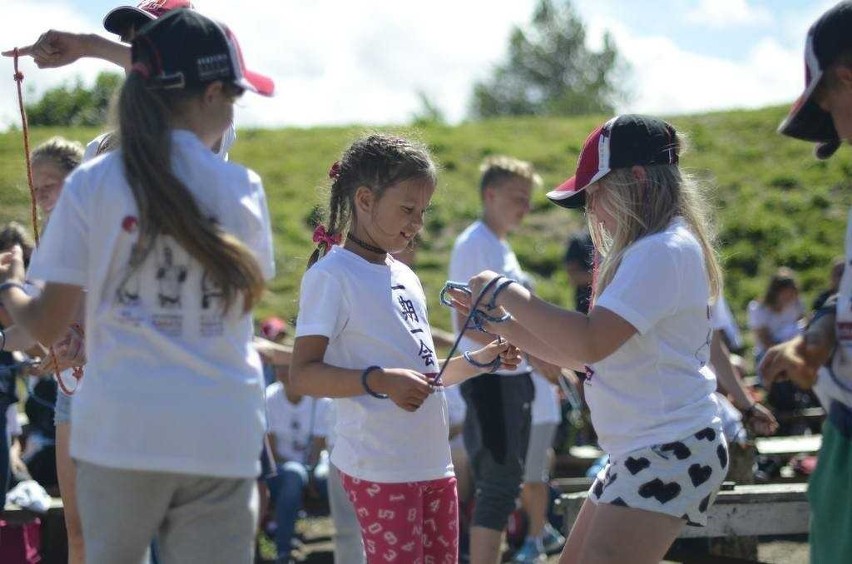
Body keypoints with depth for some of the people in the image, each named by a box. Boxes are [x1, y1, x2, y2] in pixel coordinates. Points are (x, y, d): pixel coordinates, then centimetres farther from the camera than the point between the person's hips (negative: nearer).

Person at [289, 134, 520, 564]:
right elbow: (302, 375, -16)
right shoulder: (331, 276, -9)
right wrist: (379, 381, -27)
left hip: (434, 461, 8)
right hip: (379, 466, -8)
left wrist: (481, 359, 9)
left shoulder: (405, 277, 16)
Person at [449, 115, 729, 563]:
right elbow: (583, 355, 19)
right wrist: (500, 324, 11)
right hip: (637, 452, 11)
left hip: (670, 451, -11)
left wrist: (505, 292, -15)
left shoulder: (665, 252, -16)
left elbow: (590, 343, -25)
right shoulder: (645, 251, 17)